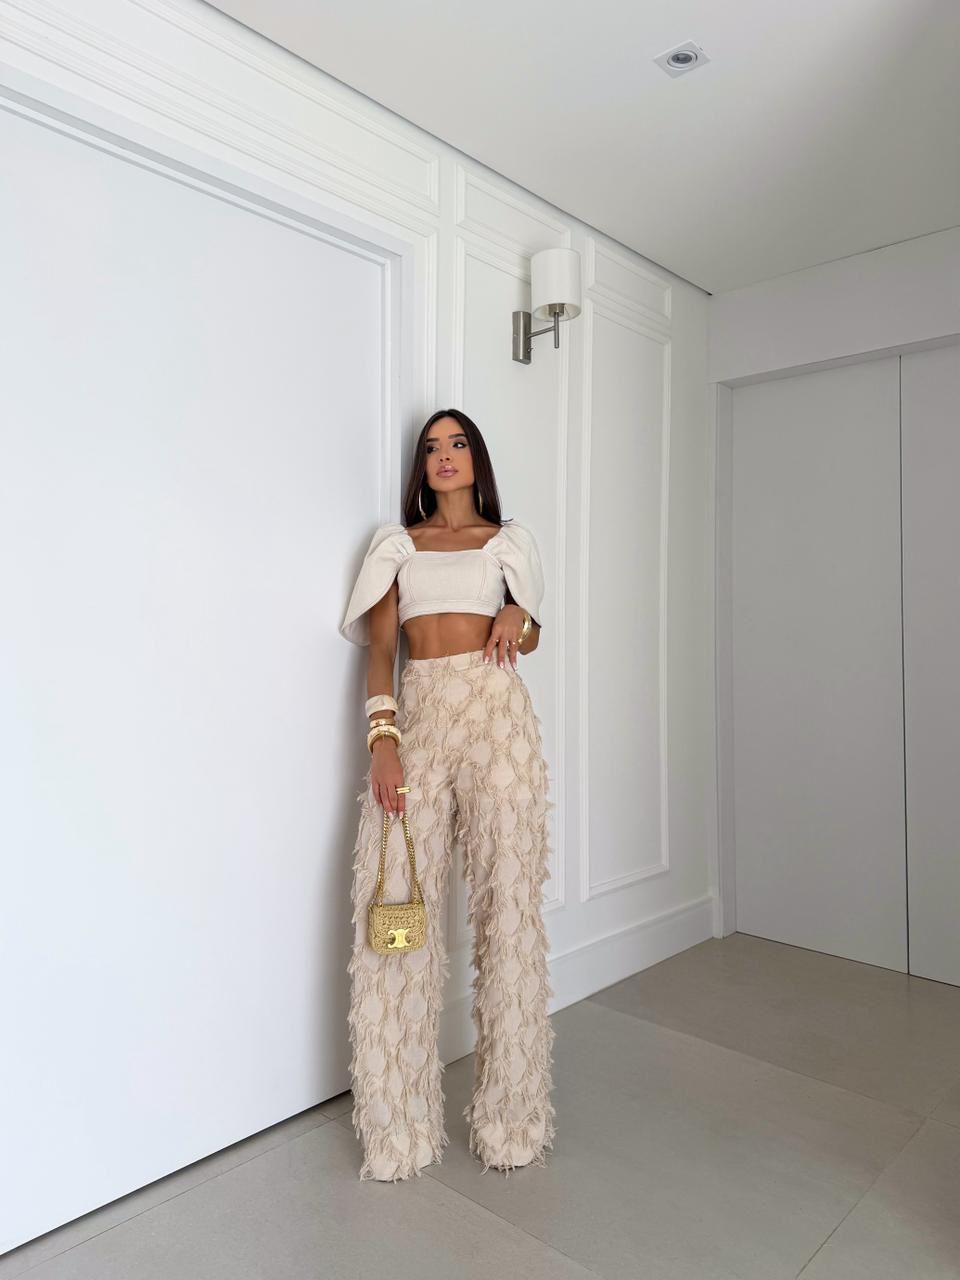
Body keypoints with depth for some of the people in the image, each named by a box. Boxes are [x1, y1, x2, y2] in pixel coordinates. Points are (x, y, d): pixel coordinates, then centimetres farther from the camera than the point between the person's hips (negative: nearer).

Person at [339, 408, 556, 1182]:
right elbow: (378, 648, 5)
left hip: (496, 713, 0)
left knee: (507, 901, -1)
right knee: (397, 906, -5)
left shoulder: (509, 540, 15)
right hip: (417, 715, 1)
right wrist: (382, 738, -9)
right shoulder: (396, 544, 14)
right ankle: (400, 1122, 11)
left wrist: (518, 619, -2)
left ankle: (510, 1113, 15)